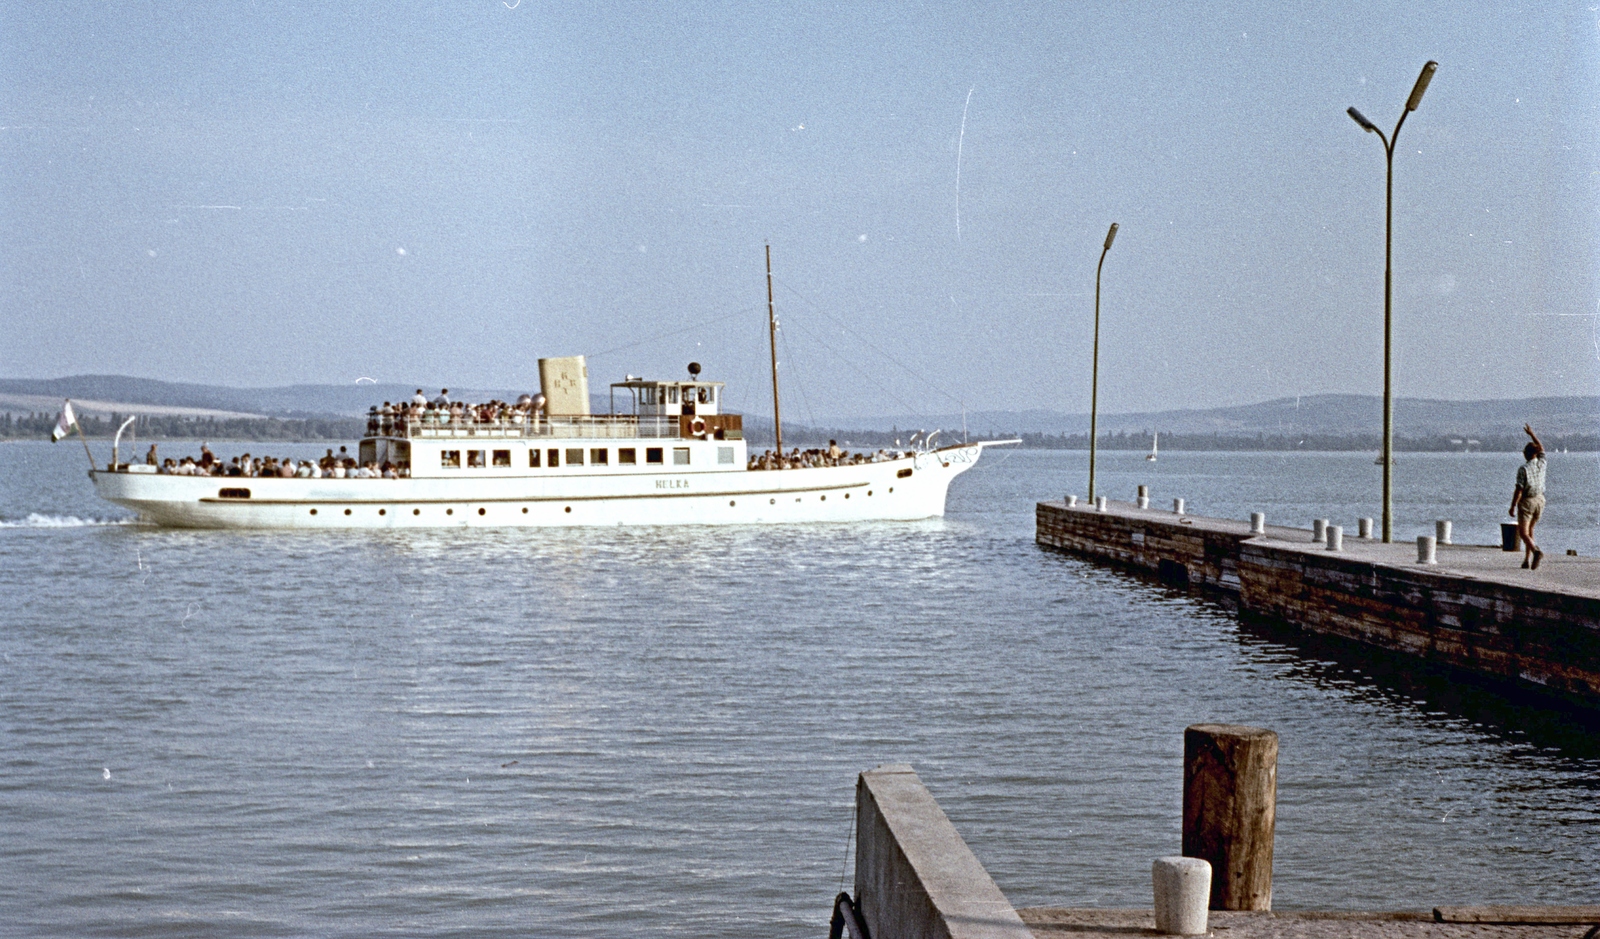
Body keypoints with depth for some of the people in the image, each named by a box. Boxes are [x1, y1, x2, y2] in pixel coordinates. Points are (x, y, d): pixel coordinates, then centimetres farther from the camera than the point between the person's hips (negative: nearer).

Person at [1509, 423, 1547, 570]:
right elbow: (1541, 448, 20)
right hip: (1540, 500, 6)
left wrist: (1513, 507, -11)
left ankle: (1536, 551, -32)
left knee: (1523, 532, -6)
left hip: (1526, 501, -6)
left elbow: (1519, 490, -17)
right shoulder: (1541, 464, -1)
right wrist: (1532, 434, 27)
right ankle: (1527, 560, 15)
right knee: (1529, 530, 17)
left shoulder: (1523, 469, -16)